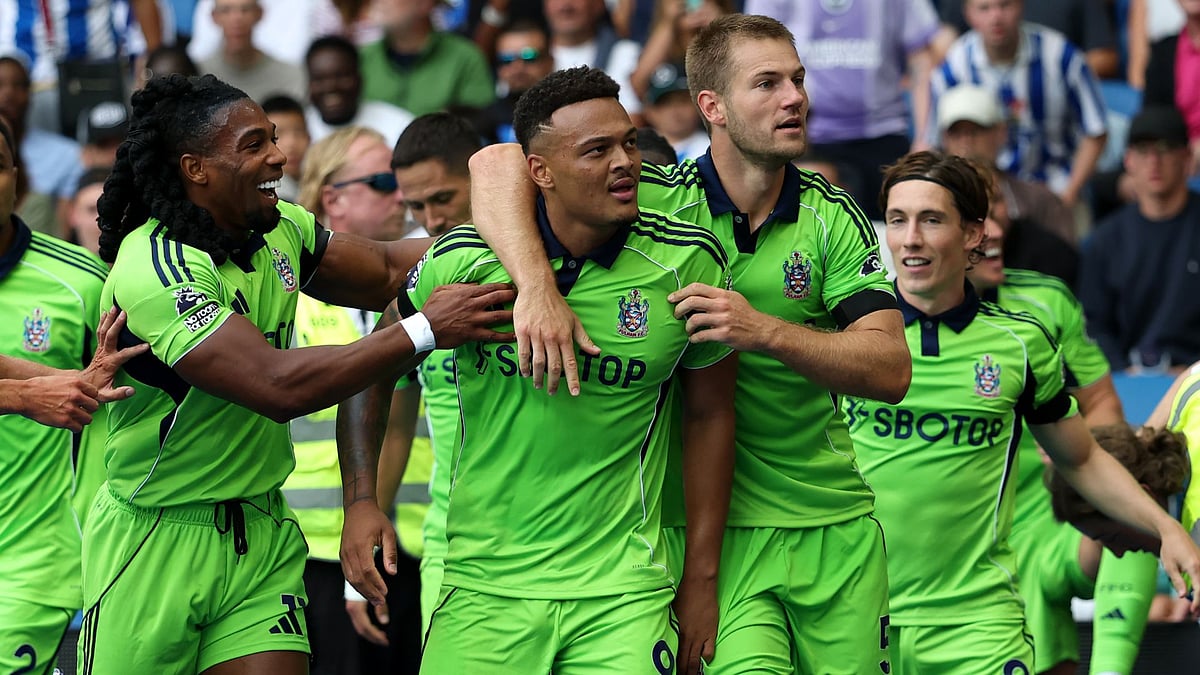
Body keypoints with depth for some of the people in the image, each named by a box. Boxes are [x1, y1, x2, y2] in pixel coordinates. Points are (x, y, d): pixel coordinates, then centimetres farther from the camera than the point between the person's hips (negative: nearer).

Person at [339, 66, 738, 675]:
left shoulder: (688, 262, -5)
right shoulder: (463, 259, -7)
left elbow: (709, 412, 6)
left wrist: (701, 578, 7)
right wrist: (361, 503, -1)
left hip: (622, 596, 0)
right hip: (483, 589, 0)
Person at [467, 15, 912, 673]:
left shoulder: (834, 217, -1)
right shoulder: (658, 198, -8)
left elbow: (890, 370, -9)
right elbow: (496, 164, -16)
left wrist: (766, 332, -25)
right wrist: (537, 289, -33)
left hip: (835, 527, 3)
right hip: (712, 525, -3)